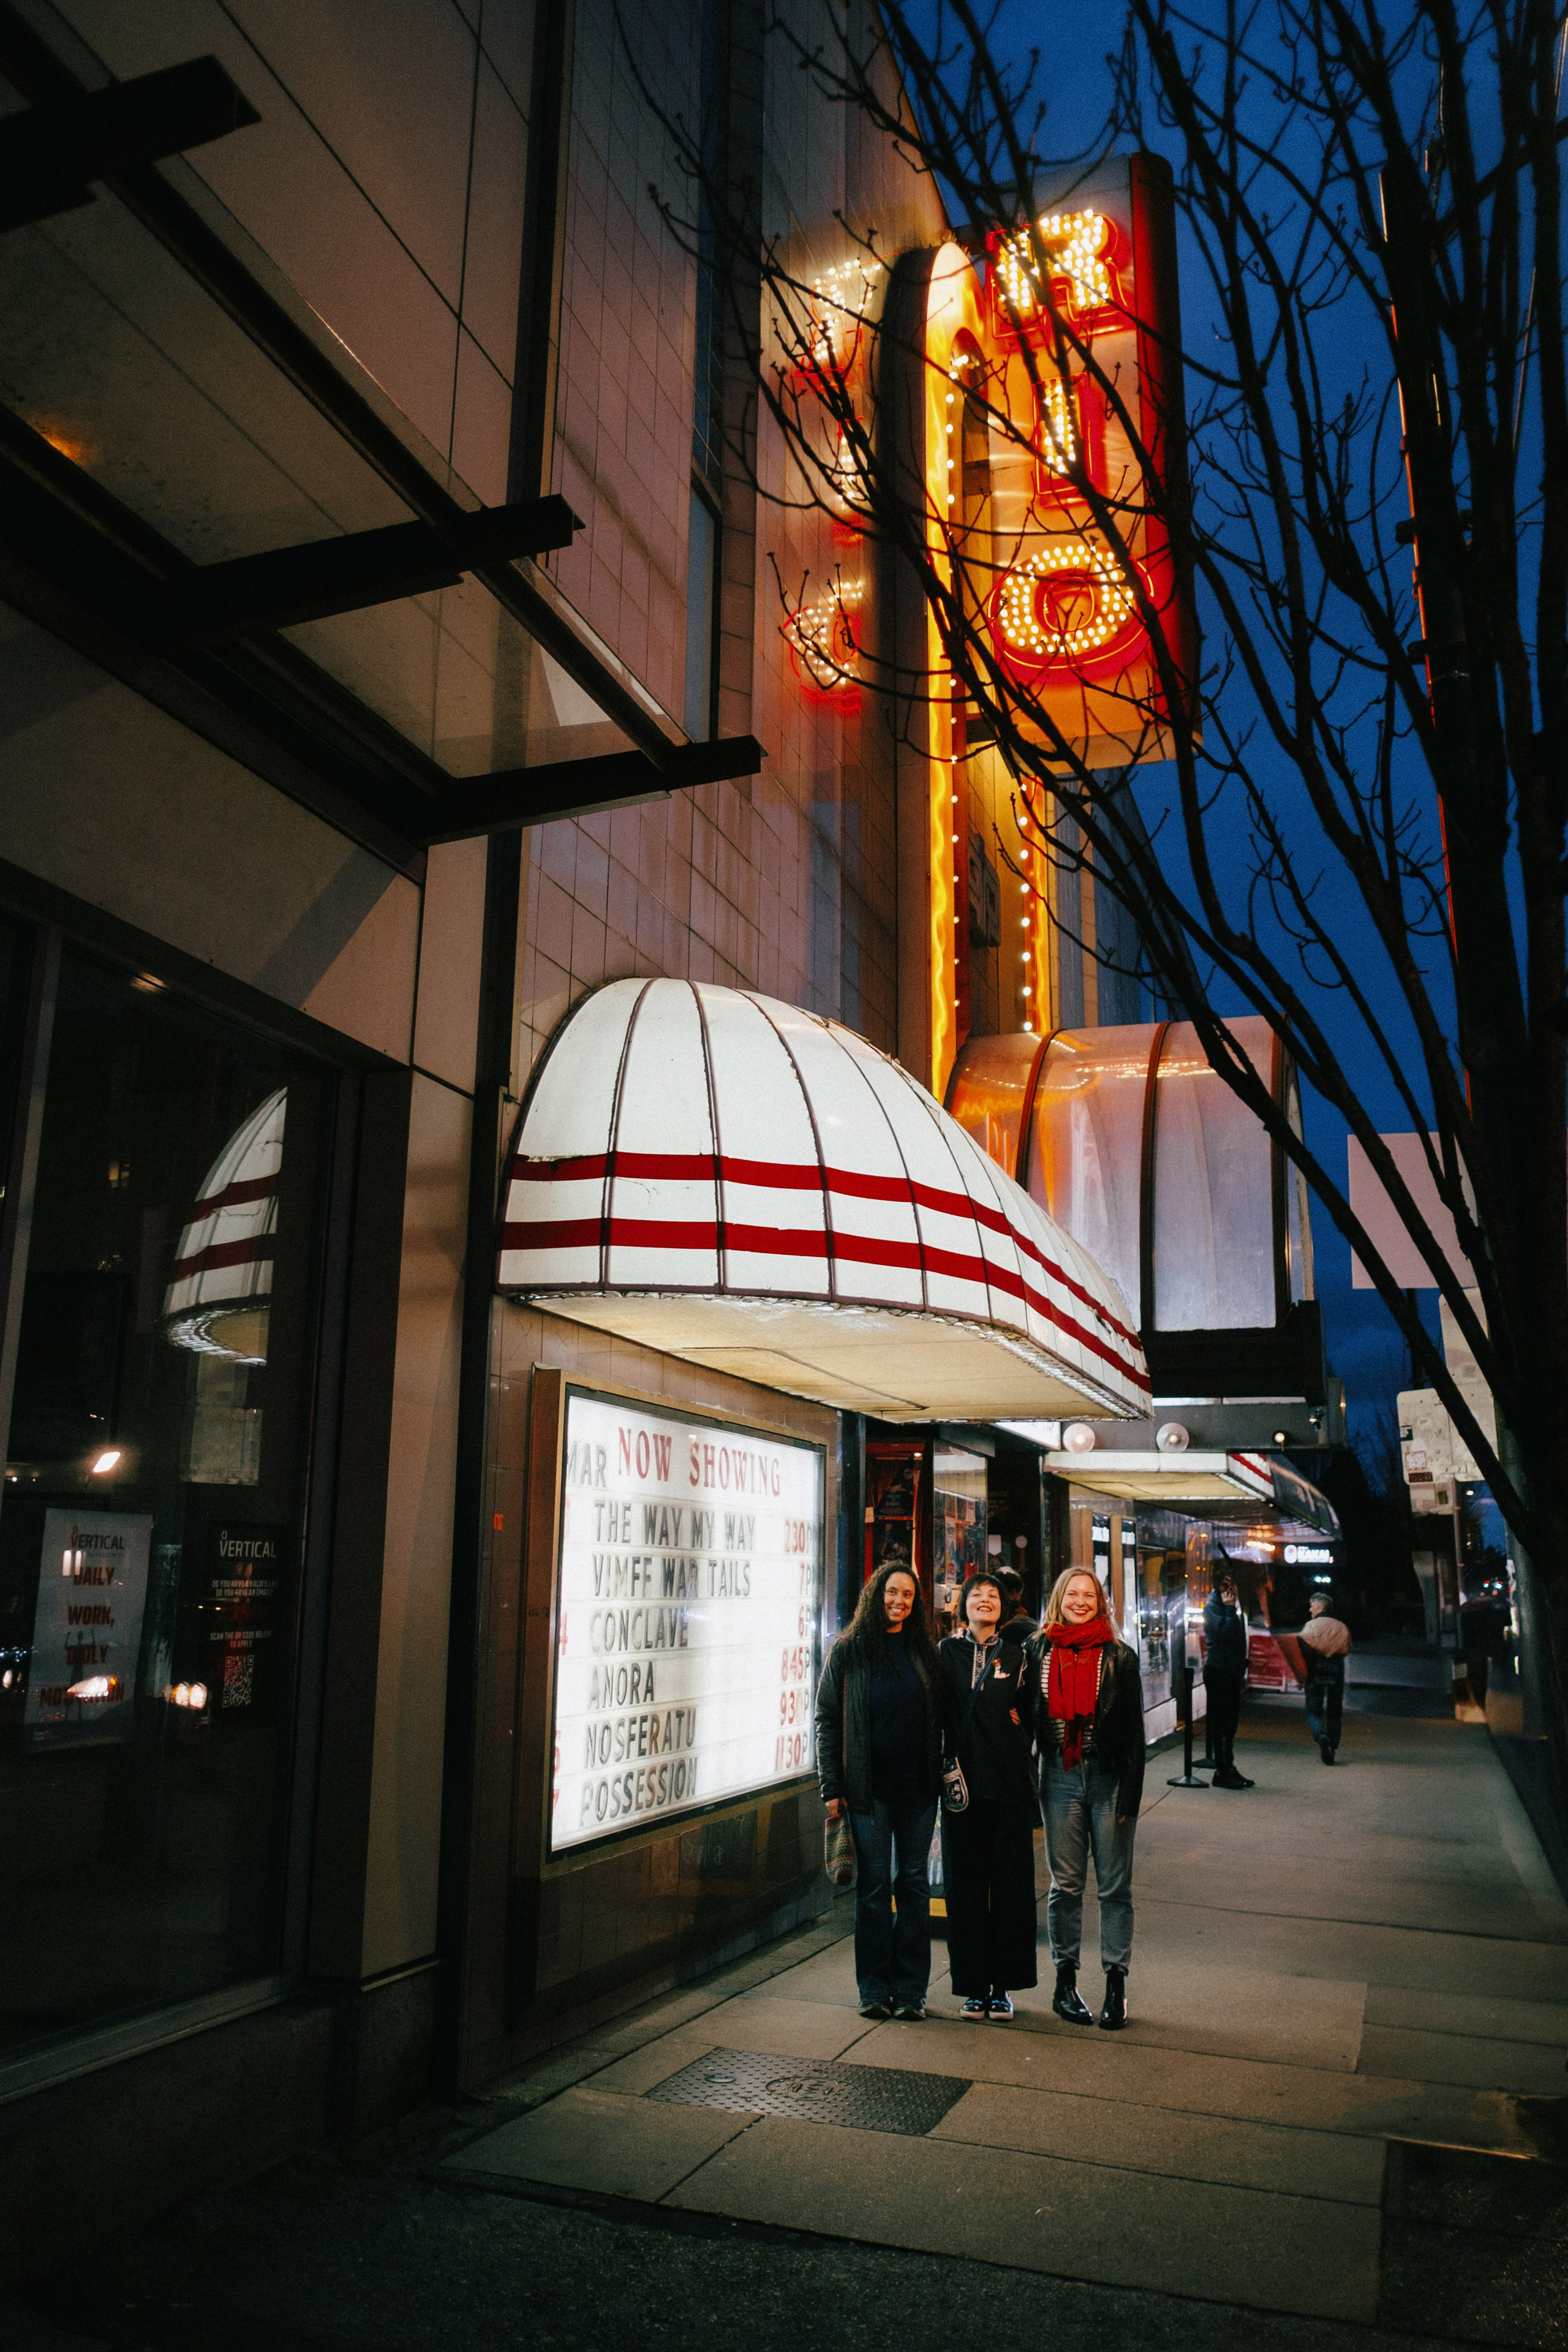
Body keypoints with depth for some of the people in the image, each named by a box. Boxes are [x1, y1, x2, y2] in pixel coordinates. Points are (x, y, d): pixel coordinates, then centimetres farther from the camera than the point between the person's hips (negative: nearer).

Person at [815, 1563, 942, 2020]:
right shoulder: (848, 1651, -1)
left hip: (919, 1788, 2)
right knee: (874, 1886, 3)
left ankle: (911, 1989, 16)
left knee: (915, 1883, 7)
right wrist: (832, 1788, -6)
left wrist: (943, 1773, 2)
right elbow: (827, 1721, -1)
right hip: (869, 1789, -2)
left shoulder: (924, 1651, 7)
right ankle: (875, 1988, 14)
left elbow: (938, 1720, 12)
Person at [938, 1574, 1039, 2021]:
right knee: (965, 1882, 4)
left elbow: (1030, 1719, 5)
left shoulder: (1017, 1656, 6)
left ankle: (1004, 1985, 14)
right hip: (962, 1782, 0)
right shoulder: (948, 1652, 6)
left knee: (1011, 1882, 3)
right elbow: (938, 1712, 6)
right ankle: (974, 1985, 14)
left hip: (1009, 1783, 0)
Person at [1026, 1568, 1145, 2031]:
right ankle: (1066, 1984, 18)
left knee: (1114, 1885, 3)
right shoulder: (1038, 1652, 4)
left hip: (1108, 1778, -1)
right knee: (1065, 1884, 8)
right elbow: (1028, 1715, 9)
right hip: (1060, 1779, 1)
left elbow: (1133, 1730, -1)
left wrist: (1130, 1791, -6)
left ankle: (1116, 1985, 13)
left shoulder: (1120, 1657, 0)